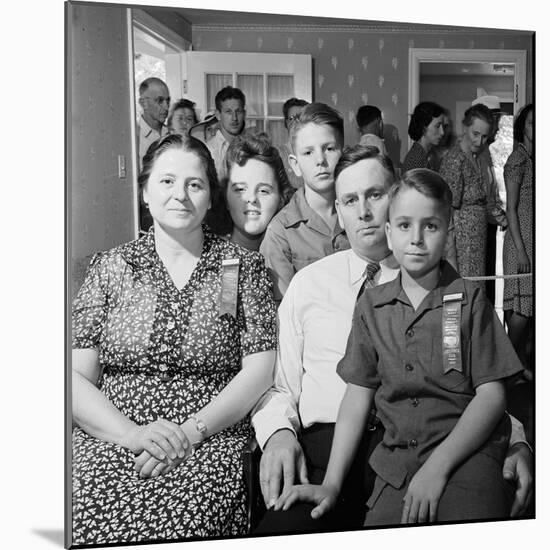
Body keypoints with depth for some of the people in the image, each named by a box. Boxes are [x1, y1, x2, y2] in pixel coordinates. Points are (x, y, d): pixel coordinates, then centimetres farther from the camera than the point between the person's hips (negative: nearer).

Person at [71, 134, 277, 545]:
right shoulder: (110, 268, 10)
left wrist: (191, 431, -12)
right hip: (110, 435, 1)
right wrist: (132, 433, -13)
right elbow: (76, 376, 4)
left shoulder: (244, 267, 8)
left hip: (213, 439, -1)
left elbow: (260, 369, 0)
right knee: (84, 512, -28)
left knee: (183, 516, -30)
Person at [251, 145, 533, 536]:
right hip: (324, 447, 0)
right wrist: (279, 433, -8)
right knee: (281, 528, -29)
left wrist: (515, 442, -8)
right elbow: (279, 386, 12)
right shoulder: (307, 284, 15)